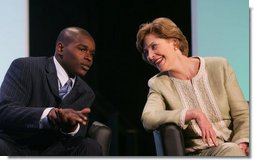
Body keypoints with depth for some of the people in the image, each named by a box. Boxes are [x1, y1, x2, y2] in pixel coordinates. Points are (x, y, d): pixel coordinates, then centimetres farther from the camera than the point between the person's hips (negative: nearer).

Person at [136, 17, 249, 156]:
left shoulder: (219, 67, 10)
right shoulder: (158, 84, 9)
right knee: (230, 151, -34)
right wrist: (194, 114, -19)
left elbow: (242, 114, 8)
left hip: (233, 146, 2)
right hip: (197, 153, -2)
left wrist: (242, 145, -12)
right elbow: (147, 119, -10)